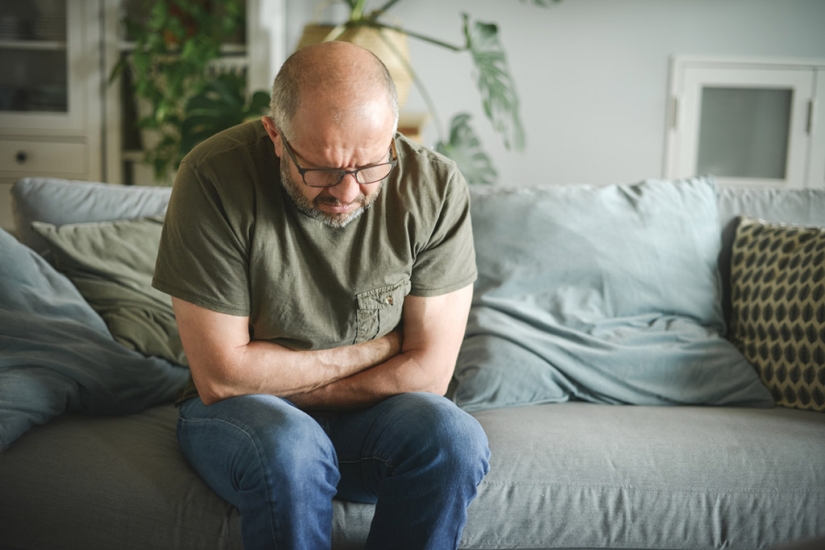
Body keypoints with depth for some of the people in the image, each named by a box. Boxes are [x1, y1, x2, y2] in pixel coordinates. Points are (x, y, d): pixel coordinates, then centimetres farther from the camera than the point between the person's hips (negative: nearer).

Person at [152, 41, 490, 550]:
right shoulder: (215, 177, -20)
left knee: (453, 436, -28)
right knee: (288, 448, -35)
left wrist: (282, 383, -14)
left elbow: (428, 372, -13)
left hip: (370, 414, 3)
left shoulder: (436, 187, -14)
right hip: (238, 412, -2)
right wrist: (374, 351, -12)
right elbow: (222, 376, -19)